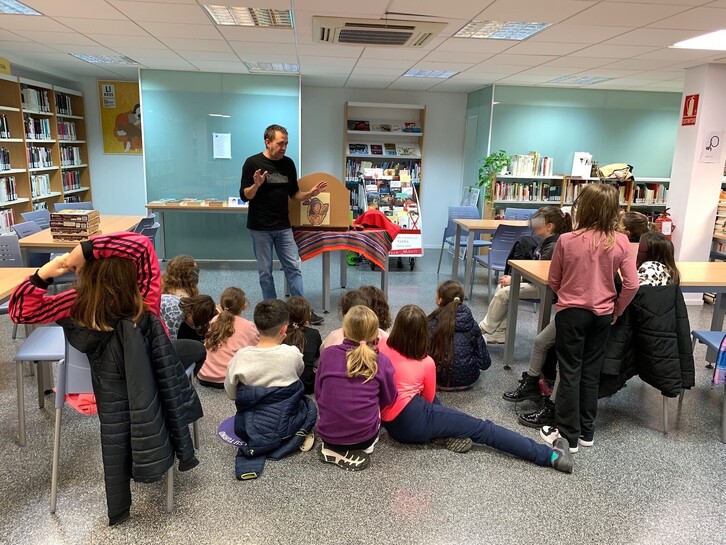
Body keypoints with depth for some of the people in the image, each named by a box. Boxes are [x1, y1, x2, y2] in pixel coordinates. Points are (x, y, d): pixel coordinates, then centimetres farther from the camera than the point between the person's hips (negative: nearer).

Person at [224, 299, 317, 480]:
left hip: (250, 428, 0)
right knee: (309, 406, 29)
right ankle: (295, 440, -1)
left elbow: (230, 393, -2)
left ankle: (255, 446, 3)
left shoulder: (241, 356, -14)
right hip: (284, 426, 0)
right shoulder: (292, 354, -16)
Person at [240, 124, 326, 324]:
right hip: (260, 228, -4)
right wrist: (256, 185, -28)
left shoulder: (288, 163, 5)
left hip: (283, 226, 4)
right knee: (265, 271, 5)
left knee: (293, 267, 3)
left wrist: (310, 194, -6)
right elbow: (244, 196, -9)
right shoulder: (253, 162, -8)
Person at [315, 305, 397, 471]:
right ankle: (362, 447, 14)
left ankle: (332, 448, 16)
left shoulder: (327, 354, -6)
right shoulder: (382, 361, -9)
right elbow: (389, 399, 5)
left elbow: (318, 394, 5)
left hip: (327, 432, 2)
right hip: (363, 435, -1)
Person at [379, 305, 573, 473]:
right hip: (415, 418, -5)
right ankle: (550, 456, -2)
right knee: (480, 428, -2)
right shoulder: (426, 362, -2)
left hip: (392, 425, 6)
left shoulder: (381, 348, 3)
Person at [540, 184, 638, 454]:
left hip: (571, 312, -3)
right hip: (602, 315, 3)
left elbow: (553, 282, -5)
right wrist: (617, 309, 9)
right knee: (591, 372, 15)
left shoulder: (567, 240, -15)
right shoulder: (621, 242, -8)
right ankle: (586, 431, 27)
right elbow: (632, 285, -6)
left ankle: (568, 434, 14)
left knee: (570, 372, 7)